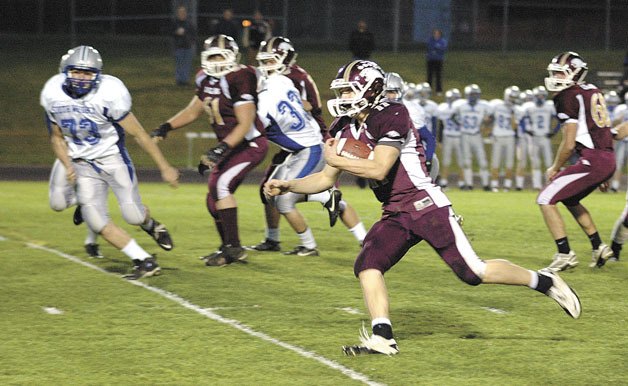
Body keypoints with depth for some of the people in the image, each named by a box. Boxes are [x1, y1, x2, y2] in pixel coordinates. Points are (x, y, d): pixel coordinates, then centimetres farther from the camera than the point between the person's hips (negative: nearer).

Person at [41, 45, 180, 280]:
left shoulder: (109, 94, -23)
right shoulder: (53, 95, -10)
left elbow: (138, 134, -15)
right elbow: (57, 137, 7)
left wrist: (164, 167, -10)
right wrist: (68, 166, -9)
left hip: (113, 158, -3)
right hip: (83, 163, 3)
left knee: (133, 214, -7)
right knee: (96, 220, -12)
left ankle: (150, 225, 33)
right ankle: (145, 262, -2)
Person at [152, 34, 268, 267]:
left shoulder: (239, 80, -22)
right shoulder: (207, 80, 4)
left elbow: (245, 124, -24)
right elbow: (192, 111, 17)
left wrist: (221, 149, -32)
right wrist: (166, 127, 3)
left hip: (250, 145, -9)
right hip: (231, 146, 9)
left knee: (220, 184, -24)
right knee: (214, 200, 10)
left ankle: (233, 248, -19)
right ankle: (228, 248, 29)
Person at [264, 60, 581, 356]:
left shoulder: (392, 116, -16)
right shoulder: (350, 131, 11)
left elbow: (379, 169, -23)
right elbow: (327, 179, 16)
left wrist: (335, 159, -15)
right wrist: (287, 186, 5)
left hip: (425, 205, -8)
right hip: (395, 215, 8)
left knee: (473, 272, -9)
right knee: (367, 265, -10)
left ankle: (544, 282, 8)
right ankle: (382, 338, -9)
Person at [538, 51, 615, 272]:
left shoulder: (569, 97, -10)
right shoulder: (592, 92, 17)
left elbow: (569, 144, -13)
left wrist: (555, 168, 4)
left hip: (591, 160, -9)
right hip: (608, 160, 9)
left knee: (546, 200, -5)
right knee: (570, 200, 29)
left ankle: (565, 255, -7)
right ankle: (599, 247, 31)